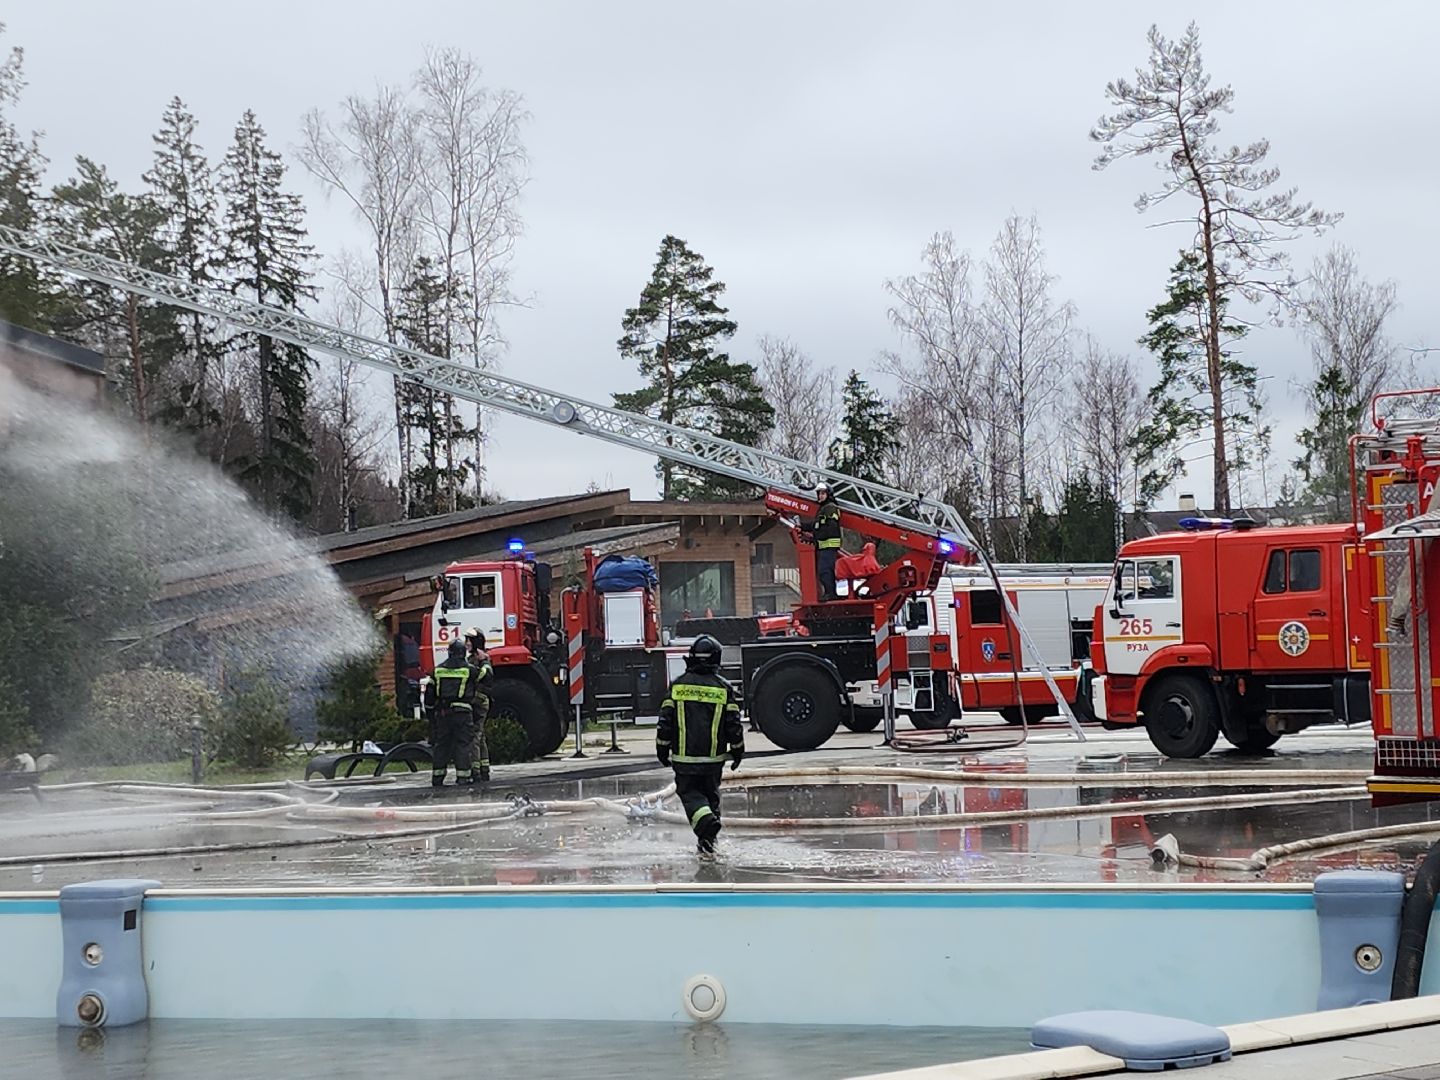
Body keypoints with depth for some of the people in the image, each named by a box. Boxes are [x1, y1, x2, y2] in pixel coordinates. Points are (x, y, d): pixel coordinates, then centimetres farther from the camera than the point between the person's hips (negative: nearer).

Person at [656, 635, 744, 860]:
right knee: (711, 794, 18)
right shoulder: (724, 688, -3)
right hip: (714, 757, 1)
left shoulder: (678, 685, -3)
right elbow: (734, 724, 0)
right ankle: (707, 841, 20)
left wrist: (662, 749, 9)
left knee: (689, 792, 8)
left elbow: (665, 720, -2)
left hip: (684, 757, -1)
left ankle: (707, 822, -20)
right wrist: (737, 751, 13)